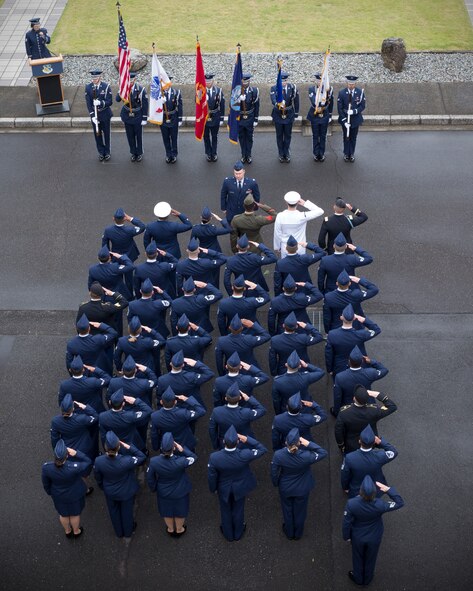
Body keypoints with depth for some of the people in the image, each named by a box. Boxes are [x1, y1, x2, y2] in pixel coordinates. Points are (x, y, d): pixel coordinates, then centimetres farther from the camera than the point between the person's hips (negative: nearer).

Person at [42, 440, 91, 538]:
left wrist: (50, 492, 10)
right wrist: (76, 453, -34)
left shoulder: (46, 468, -33)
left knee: (63, 514, 32)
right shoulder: (74, 467, -42)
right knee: (75, 514, 29)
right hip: (75, 495, -2)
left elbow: (46, 484, -11)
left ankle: (67, 531, 60)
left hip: (58, 496, 2)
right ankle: (76, 532, 57)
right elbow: (88, 461, -21)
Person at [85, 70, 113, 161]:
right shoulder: (88, 88, -6)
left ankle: (107, 152, 24)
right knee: (97, 134, 9)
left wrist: (101, 103, -31)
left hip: (105, 114, -2)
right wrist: (92, 116, -15)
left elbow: (110, 102, -12)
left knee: (106, 134, 9)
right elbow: (88, 103, -6)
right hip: (94, 114, 2)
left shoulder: (106, 87, -11)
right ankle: (101, 152, 24)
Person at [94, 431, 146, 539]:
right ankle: (128, 531, 54)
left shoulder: (99, 461, -32)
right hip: (126, 492, -2)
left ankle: (119, 532, 55)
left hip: (110, 492, 2)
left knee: (114, 512, 30)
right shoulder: (127, 461, -40)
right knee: (127, 511, 27)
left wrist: (103, 487, 10)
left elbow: (98, 478, -11)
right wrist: (129, 447, -26)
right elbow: (142, 457, -20)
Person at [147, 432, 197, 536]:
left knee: (166, 510, 31)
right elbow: (194, 457, -18)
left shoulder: (154, 462, -32)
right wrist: (182, 449, -29)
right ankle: (179, 529, 54)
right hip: (180, 492, -1)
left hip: (163, 492, 2)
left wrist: (153, 488, 7)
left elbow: (150, 478, -13)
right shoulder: (180, 462, -39)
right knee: (180, 511, 28)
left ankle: (170, 529, 56)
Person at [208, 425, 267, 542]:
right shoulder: (244, 455, -37)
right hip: (240, 488, 0)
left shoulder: (214, 457, -35)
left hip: (223, 489, 0)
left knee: (226, 511, 27)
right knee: (238, 510, 27)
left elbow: (212, 476, -17)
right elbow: (262, 449, -19)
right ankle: (238, 533, 51)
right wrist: (247, 439, -28)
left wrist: (213, 489, 4)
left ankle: (228, 534, 51)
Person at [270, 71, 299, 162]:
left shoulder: (292, 88, -9)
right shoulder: (274, 88, -13)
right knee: (279, 136, 11)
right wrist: (278, 104, -53)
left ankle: (287, 154, 26)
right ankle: (281, 154, 25)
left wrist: (296, 114, 3)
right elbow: (273, 100, -31)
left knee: (288, 135, 11)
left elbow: (296, 102, 1)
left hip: (289, 115, 1)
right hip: (278, 115, -1)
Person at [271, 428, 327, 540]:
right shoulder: (306, 456, -37)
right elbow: (323, 453, -19)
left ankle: (289, 533, 52)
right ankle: (298, 534, 51)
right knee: (300, 512, 26)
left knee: (287, 510, 28)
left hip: (285, 489, 1)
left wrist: (275, 483, 6)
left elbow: (274, 473, -16)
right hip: (302, 489, 0)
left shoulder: (278, 455, -33)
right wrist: (309, 444, -31)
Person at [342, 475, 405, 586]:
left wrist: (346, 536, 0)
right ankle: (367, 579, 57)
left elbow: (347, 523, -20)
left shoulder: (351, 504, -37)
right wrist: (388, 489, -28)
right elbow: (400, 502, -22)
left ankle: (358, 578, 57)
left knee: (358, 558, 31)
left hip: (358, 537, 0)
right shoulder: (380, 505, -37)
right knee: (370, 559, 30)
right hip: (374, 538, 0)